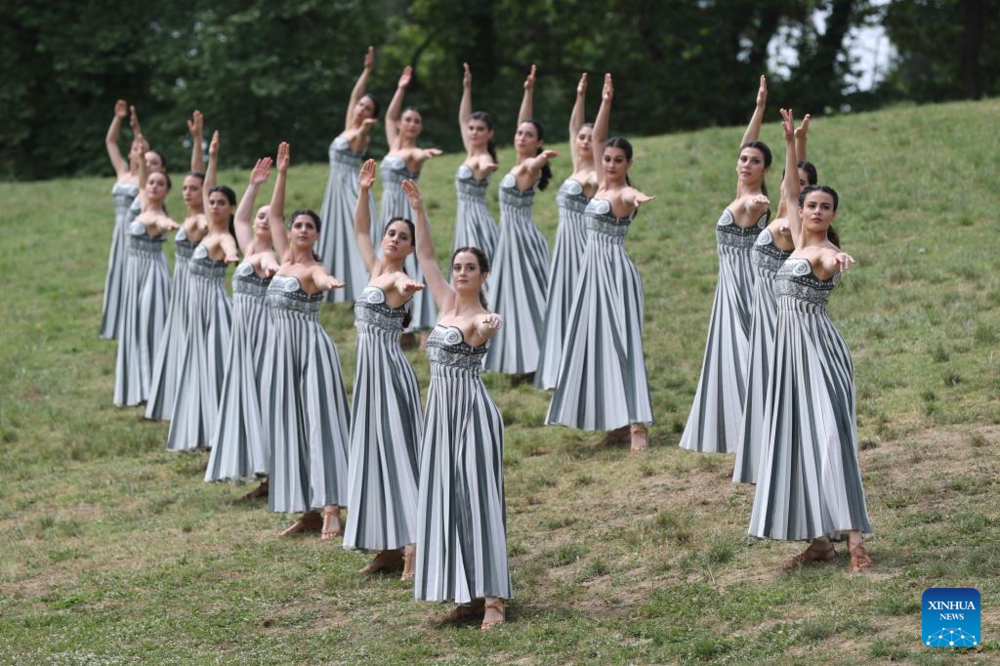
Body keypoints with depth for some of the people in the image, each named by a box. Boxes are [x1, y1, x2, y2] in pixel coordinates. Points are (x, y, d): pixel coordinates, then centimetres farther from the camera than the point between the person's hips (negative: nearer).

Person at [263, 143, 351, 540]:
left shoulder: (313, 269, -10)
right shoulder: (284, 260, 11)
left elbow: (323, 278, -36)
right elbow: (274, 215, 19)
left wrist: (328, 283, -60)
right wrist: (282, 174, 13)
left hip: (310, 347, -8)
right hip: (281, 349, 8)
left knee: (319, 423, -12)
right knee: (289, 426, 6)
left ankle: (331, 510, -17)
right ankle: (308, 510, 9)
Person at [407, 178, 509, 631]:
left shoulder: (481, 317, -11)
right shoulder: (448, 302, 10)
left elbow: (474, 337, -36)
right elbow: (425, 256, 15)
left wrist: (486, 329, -58)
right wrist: (418, 210, 9)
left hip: (472, 410, -8)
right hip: (442, 410, 8)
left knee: (478, 497, -11)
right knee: (446, 499, 5)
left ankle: (494, 597, -12)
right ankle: (468, 595, 7)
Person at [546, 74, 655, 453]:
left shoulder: (625, 193, -13)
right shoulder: (602, 185, 10)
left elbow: (628, 197, -39)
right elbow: (596, 139, 14)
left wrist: (636, 201, -62)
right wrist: (605, 103, 9)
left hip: (615, 271, -9)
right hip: (594, 268, 9)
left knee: (621, 342, -13)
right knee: (596, 343, 7)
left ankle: (637, 426, -16)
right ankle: (616, 423, 11)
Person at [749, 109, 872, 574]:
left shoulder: (824, 251, -11)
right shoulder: (800, 240, 12)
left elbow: (830, 259, -37)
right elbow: (791, 192, 23)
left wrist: (839, 259, -60)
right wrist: (790, 143, 19)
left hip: (817, 347, -9)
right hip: (792, 345, 9)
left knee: (828, 436, -17)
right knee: (796, 439, 6)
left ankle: (854, 538, -23)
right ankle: (819, 540, 8)